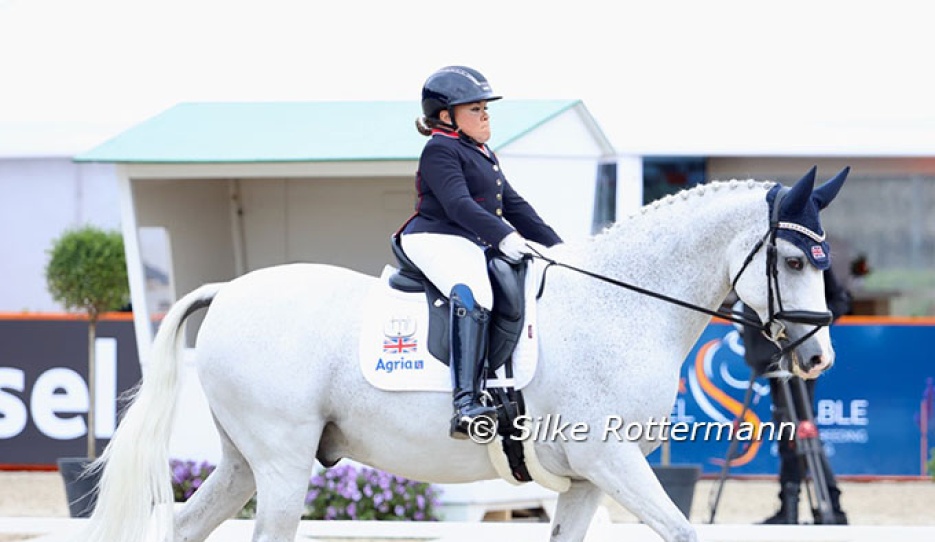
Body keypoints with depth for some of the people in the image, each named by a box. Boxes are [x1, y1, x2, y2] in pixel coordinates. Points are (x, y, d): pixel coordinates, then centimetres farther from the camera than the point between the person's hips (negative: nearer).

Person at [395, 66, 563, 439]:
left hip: (477, 246, 11)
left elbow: (513, 205, 27)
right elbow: (458, 204, -19)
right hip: (438, 241, -11)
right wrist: (502, 236, -28)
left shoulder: (483, 155, 27)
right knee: (472, 296, -37)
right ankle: (465, 404, -52)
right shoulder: (440, 150, -5)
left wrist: (553, 244, 19)